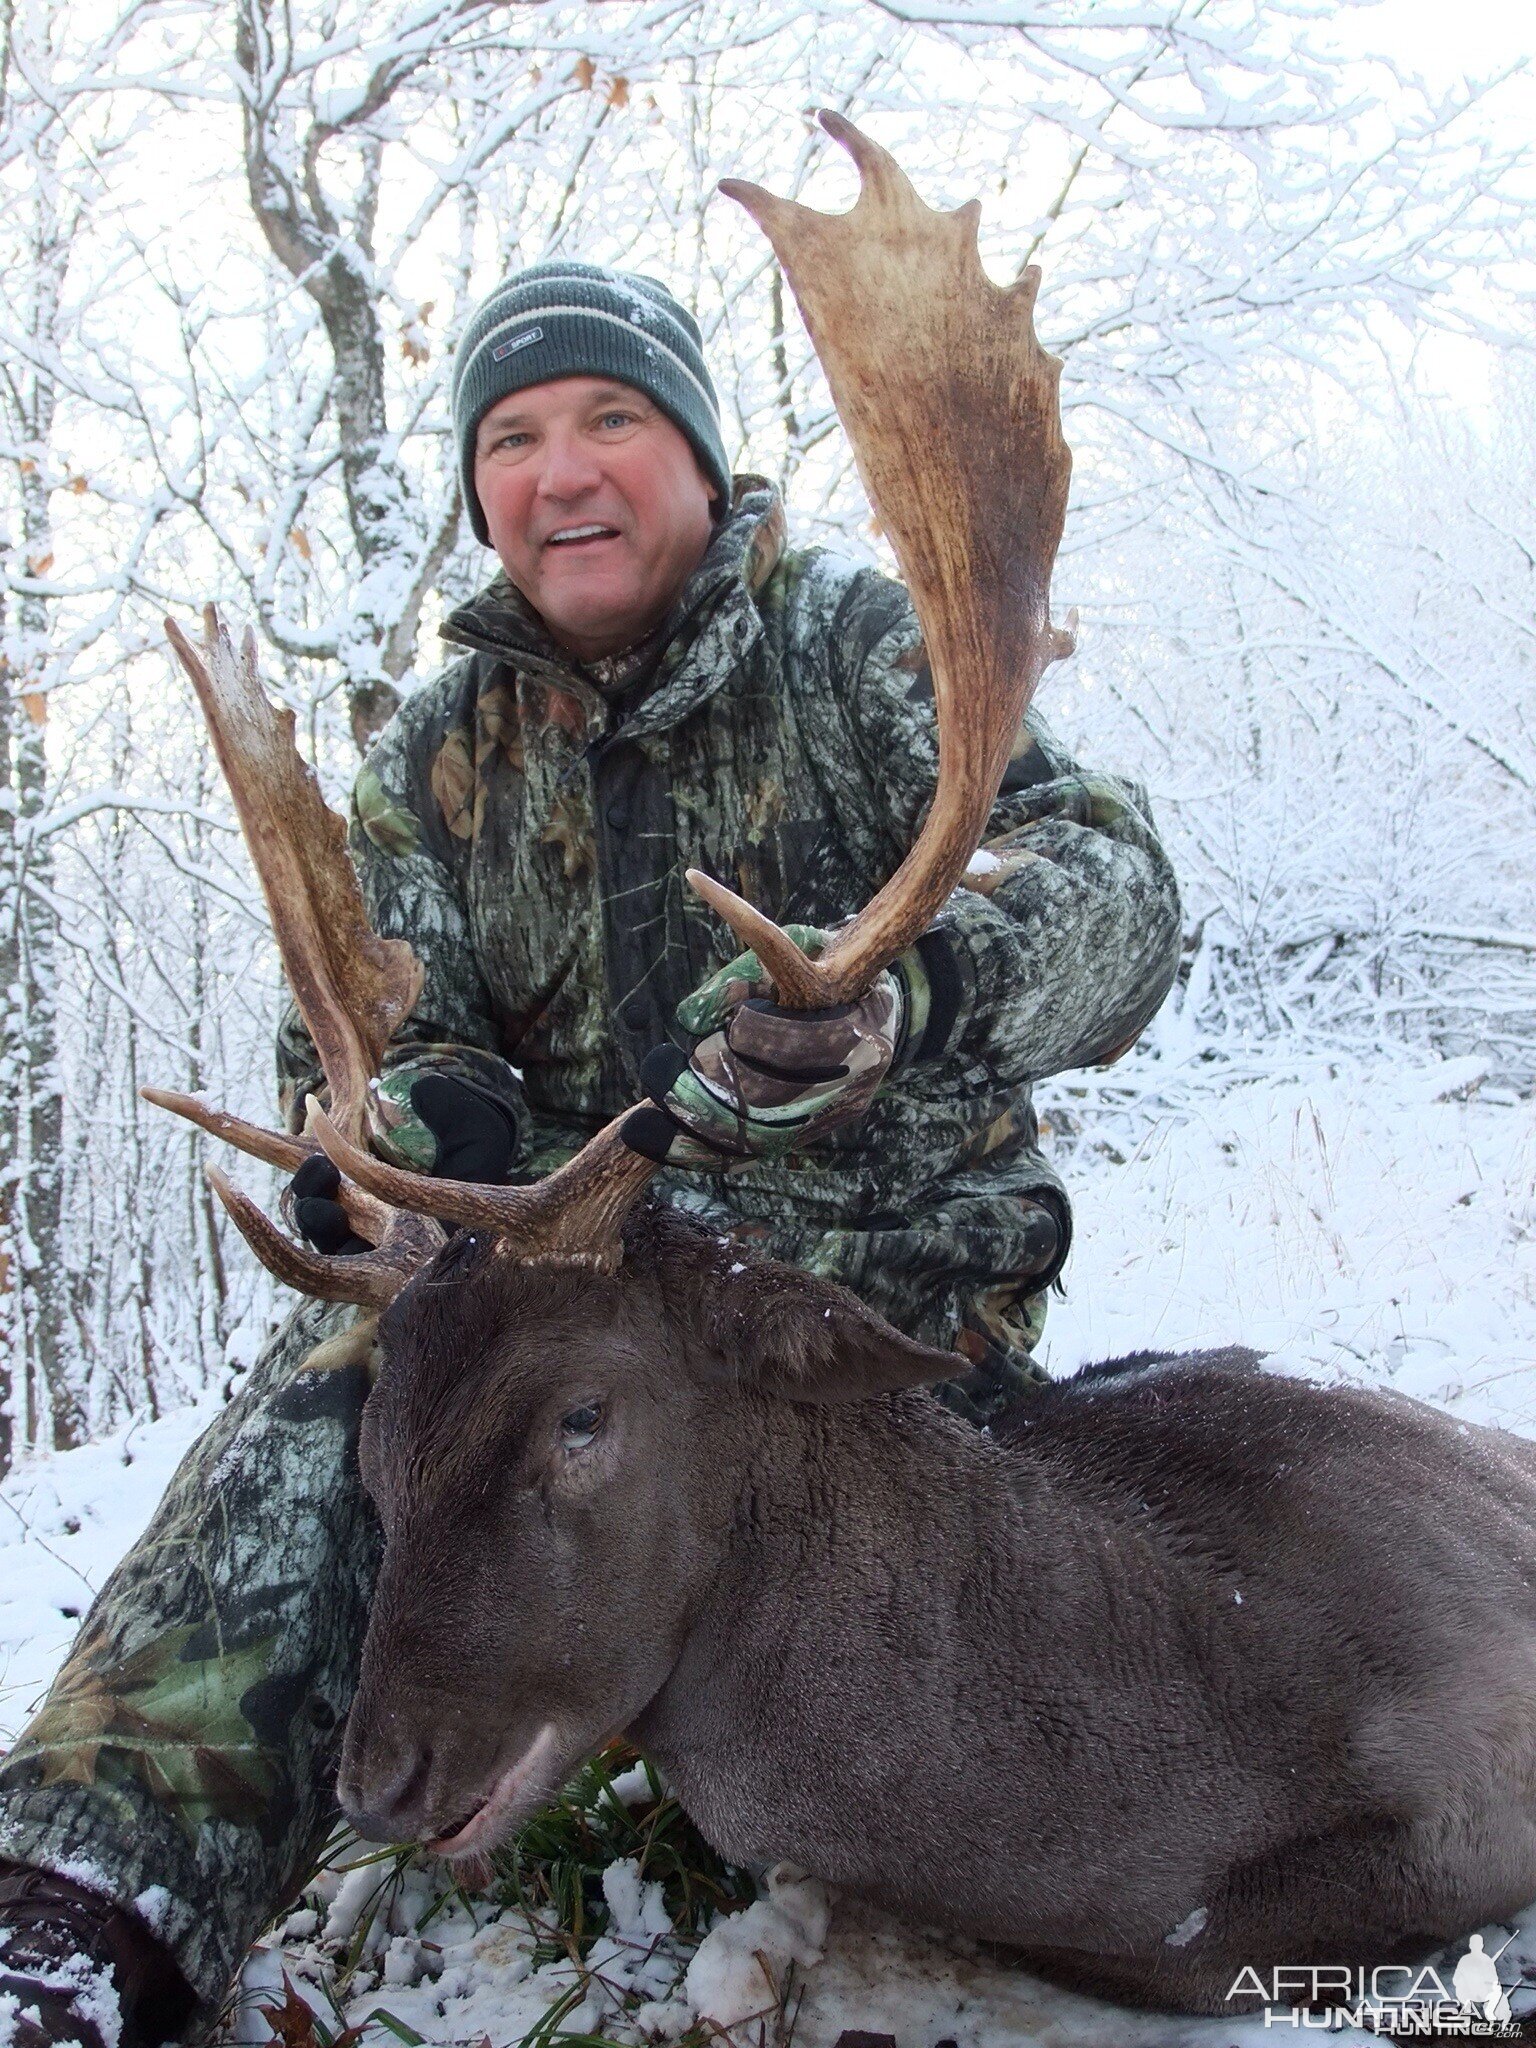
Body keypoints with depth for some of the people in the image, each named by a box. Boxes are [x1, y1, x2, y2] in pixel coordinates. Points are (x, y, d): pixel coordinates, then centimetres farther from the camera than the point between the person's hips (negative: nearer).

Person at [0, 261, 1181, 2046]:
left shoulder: (859, 644, -3)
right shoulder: (437, 757, 11)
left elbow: (1110, 882, -18)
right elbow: (388, 1021, 4)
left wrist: (905, 994, -42)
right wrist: (411, 1115, -24)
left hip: (891, 1265, -2)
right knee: (333, 1397, -25)